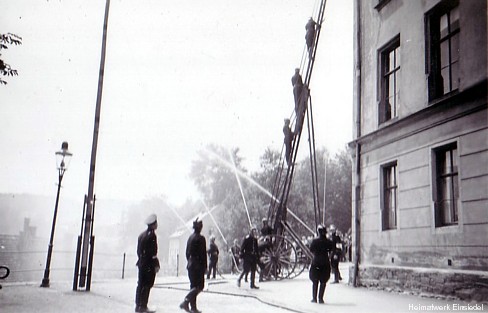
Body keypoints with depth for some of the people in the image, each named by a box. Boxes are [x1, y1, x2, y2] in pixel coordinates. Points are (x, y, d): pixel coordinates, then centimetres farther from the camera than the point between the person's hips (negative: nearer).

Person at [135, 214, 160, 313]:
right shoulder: (152, 235, -14)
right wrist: (156, 265, -14)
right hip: (149, 265, -8)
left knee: (140, 285, 13)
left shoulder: (141, 235, 12)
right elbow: (153, 253, -18)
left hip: (141, 263, 8)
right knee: (147, 285, -3)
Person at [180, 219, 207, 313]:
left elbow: (187, 252, 14)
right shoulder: (200, 238, -13)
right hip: (198, 265, -8)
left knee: (193, 286, 12)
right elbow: (203, 254, -14)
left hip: (190, 265, 8)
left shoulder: (190, 237, 9)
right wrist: (204, 266, -9)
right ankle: (186, 302, -14)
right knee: (199, 286, -3)